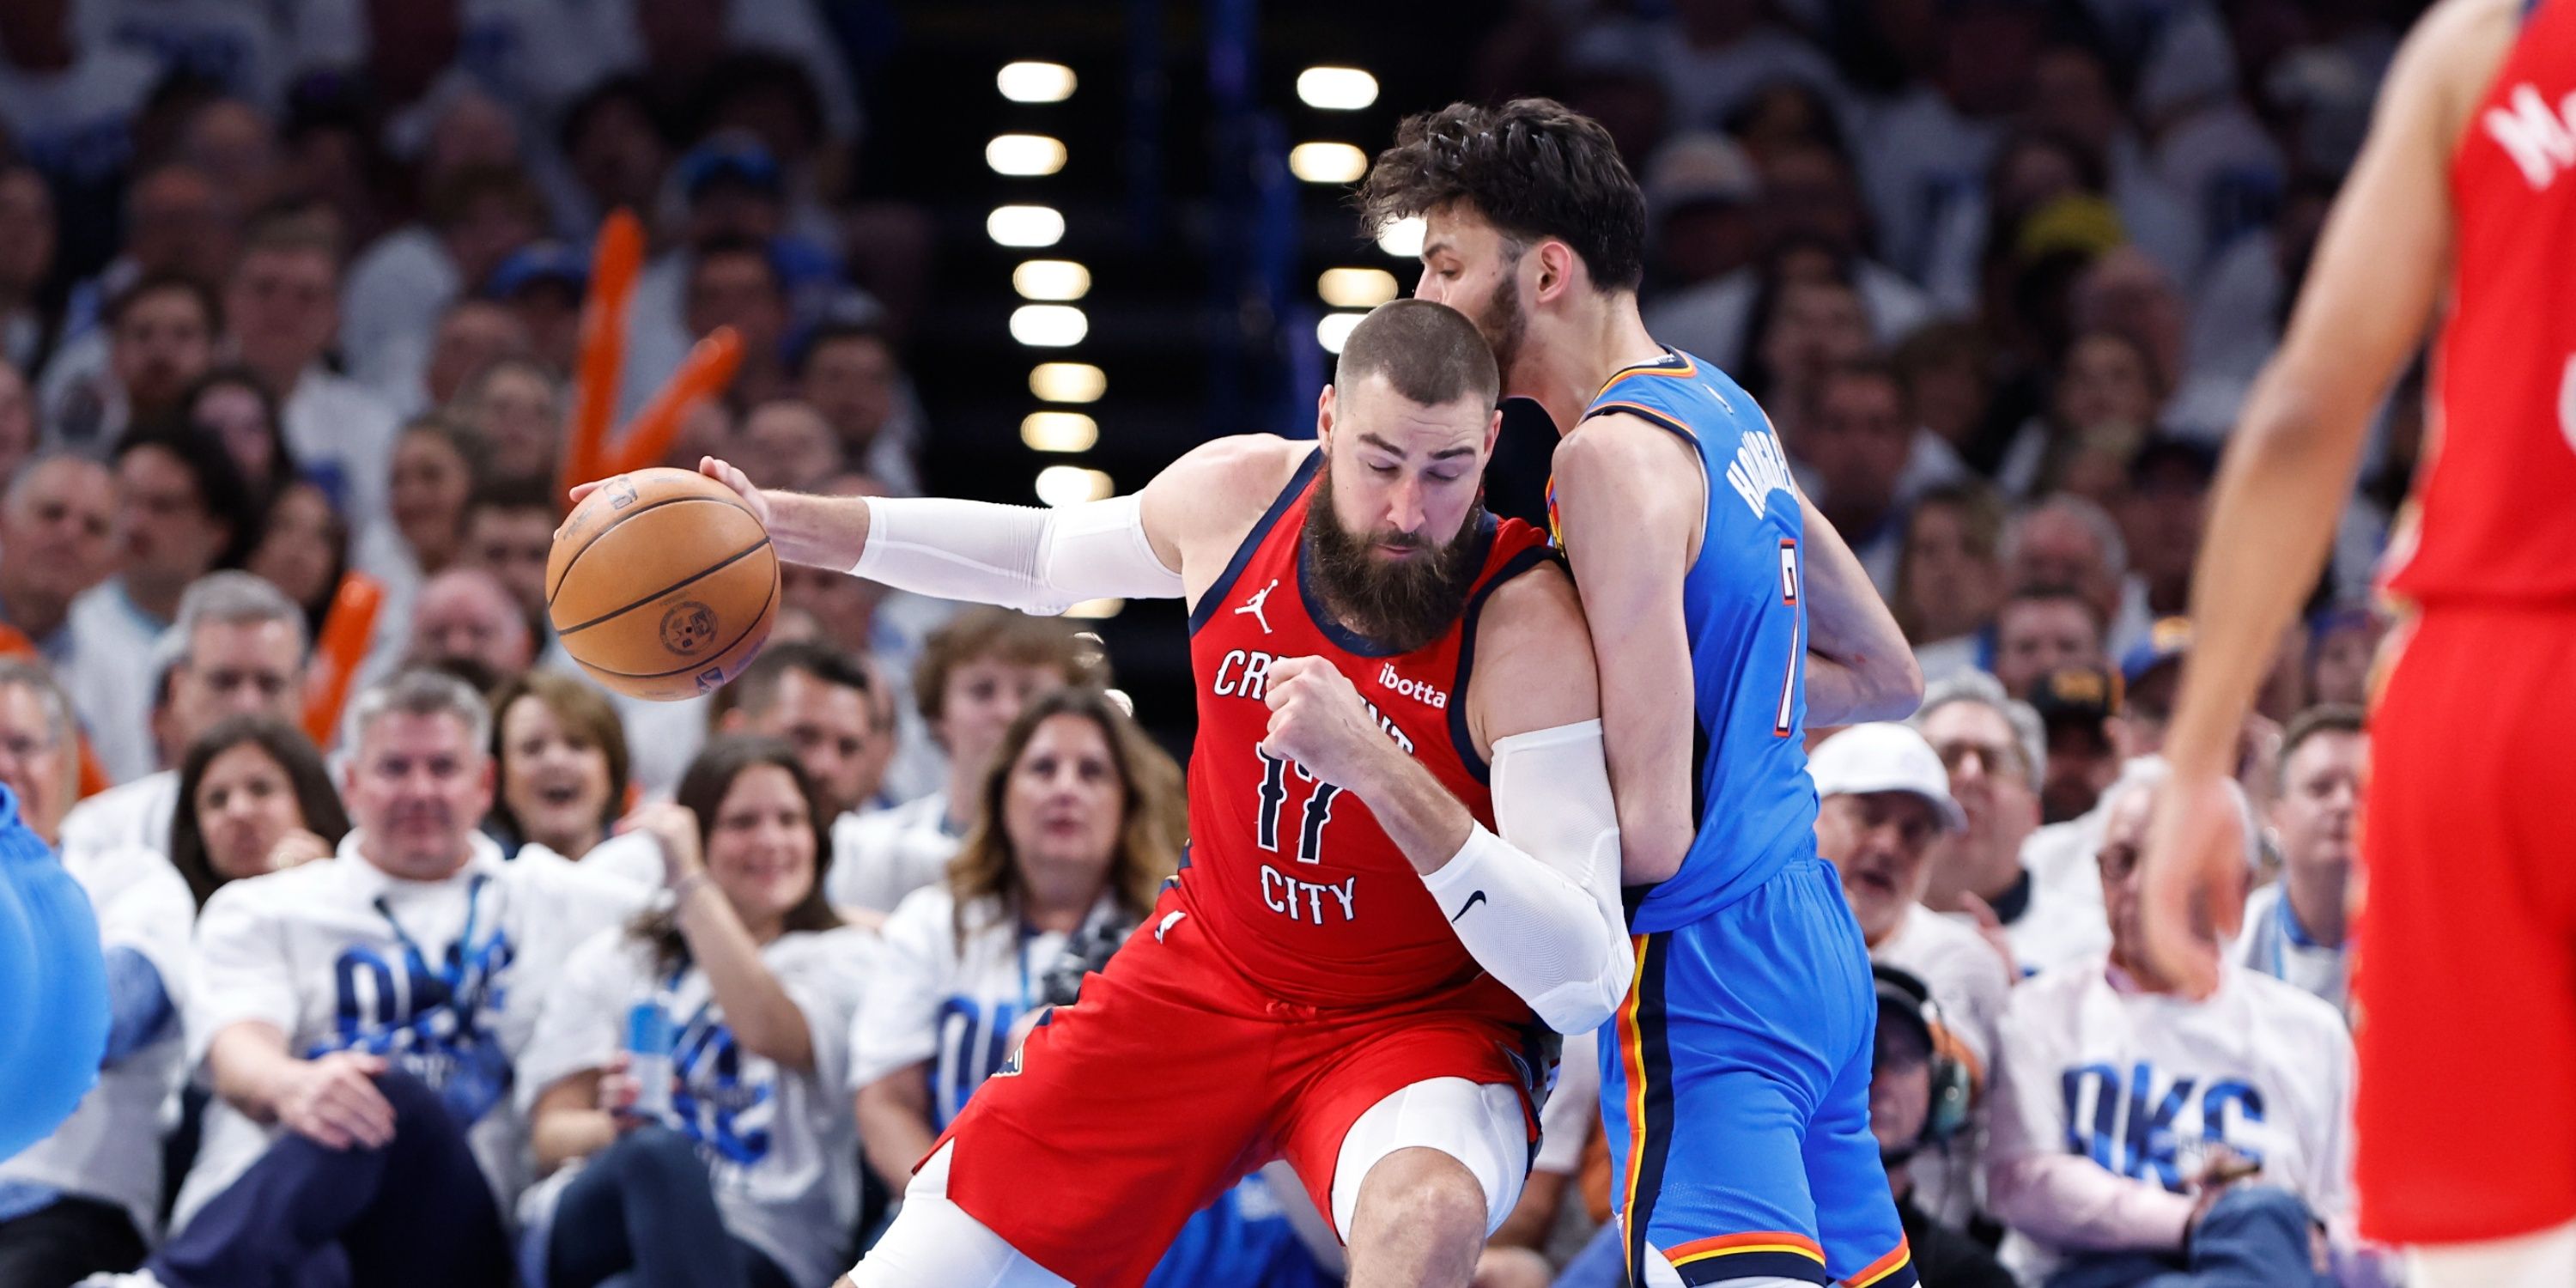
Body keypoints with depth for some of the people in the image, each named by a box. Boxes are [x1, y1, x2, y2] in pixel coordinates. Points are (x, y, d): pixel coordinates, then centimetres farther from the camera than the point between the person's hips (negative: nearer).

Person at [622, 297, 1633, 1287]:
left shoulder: (1527, 625, -26)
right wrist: (782, 525, 9)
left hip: (1423, 1022, -4)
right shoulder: (1233, 495, -11)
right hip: (1207, 975, 5)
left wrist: (1377, 766, -43)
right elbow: (1046, 555, 15)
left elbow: (1586, 983, -34)